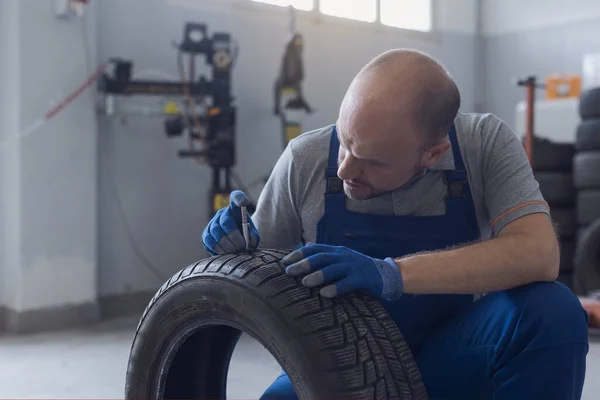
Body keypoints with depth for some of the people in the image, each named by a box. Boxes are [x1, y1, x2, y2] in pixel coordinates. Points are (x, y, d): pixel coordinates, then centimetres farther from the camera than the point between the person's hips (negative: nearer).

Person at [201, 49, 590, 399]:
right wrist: (240, 249, -23)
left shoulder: (486, 143, -16)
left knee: (551, 313, -29)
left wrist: (393, 274, -40)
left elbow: (539, 254, -30)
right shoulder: (305, 159, -13)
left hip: (449, 358, -1)